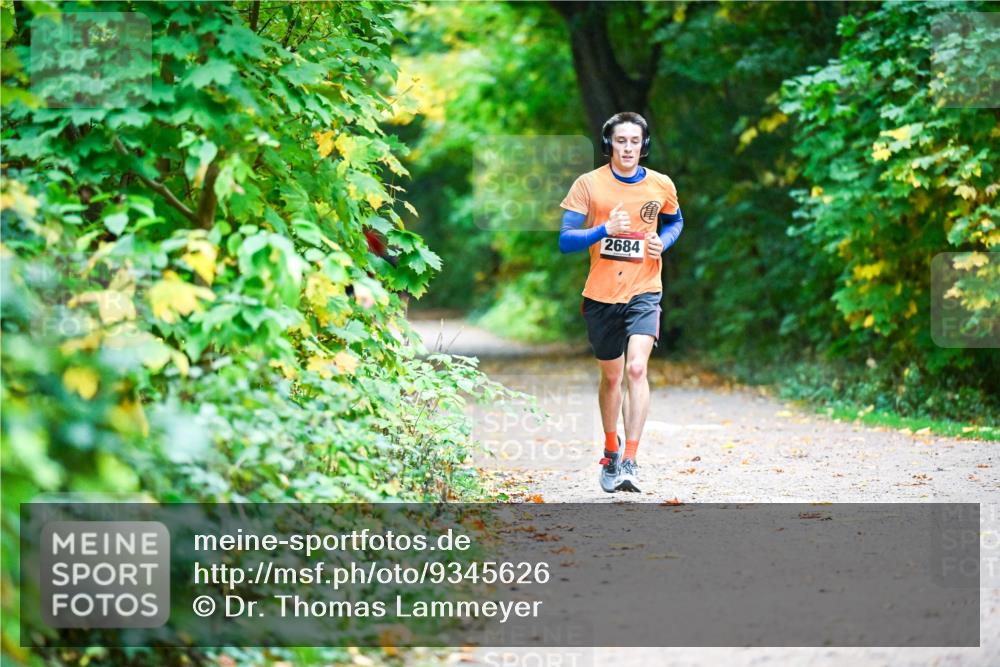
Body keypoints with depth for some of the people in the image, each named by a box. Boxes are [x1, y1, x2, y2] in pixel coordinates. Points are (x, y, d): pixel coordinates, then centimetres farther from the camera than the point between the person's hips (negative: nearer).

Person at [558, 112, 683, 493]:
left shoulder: (661, 186, 1)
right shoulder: (589, 184, -5)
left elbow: (675, 221, 21)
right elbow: (565, 240, -8)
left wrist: (663, 242, -1)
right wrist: (604, 230, -25)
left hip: (643, 293, -1)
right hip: (601, 294, 1)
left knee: (636, 368, -20)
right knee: (611, 376, 14)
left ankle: (629, 462, -19)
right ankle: (611, 451, 37)